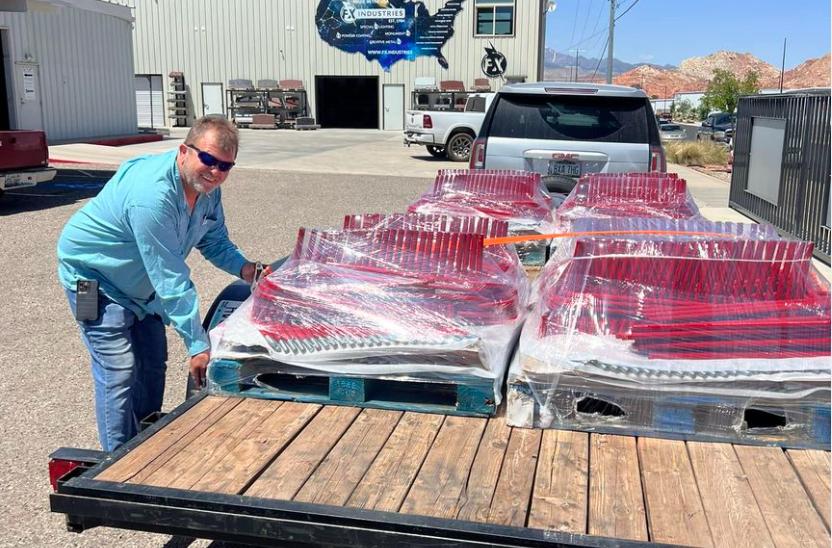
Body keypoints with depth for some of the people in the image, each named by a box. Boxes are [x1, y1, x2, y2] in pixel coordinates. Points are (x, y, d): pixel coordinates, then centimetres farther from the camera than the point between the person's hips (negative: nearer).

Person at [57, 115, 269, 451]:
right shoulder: (152, 195, -38)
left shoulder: (207, 187, -11)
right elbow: (171, 279, -37)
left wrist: (244, 268, -19)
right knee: (120, 374, -13)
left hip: (140, 283, 9)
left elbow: (215, 241, 2)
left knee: (153, 366, 13)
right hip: (94, 279, -8)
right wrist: (197, 344, -34)